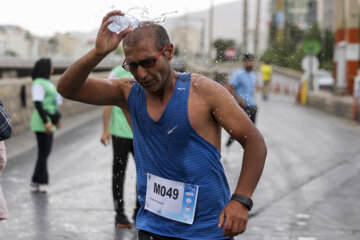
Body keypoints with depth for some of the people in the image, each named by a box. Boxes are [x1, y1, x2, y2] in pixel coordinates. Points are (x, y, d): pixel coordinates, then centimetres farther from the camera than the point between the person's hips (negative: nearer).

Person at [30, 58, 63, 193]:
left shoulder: (47, 82, 16)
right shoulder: (38, 84, -14)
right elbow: (37, 103, -20)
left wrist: (56, 118, 25)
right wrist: (46, 122, -24)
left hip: (49, 122, 10)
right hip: (42, 123, -10)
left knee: (45, 152, 11)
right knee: (43, 152, -7)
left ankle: (36, 181, 17)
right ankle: (41, 181, -2)